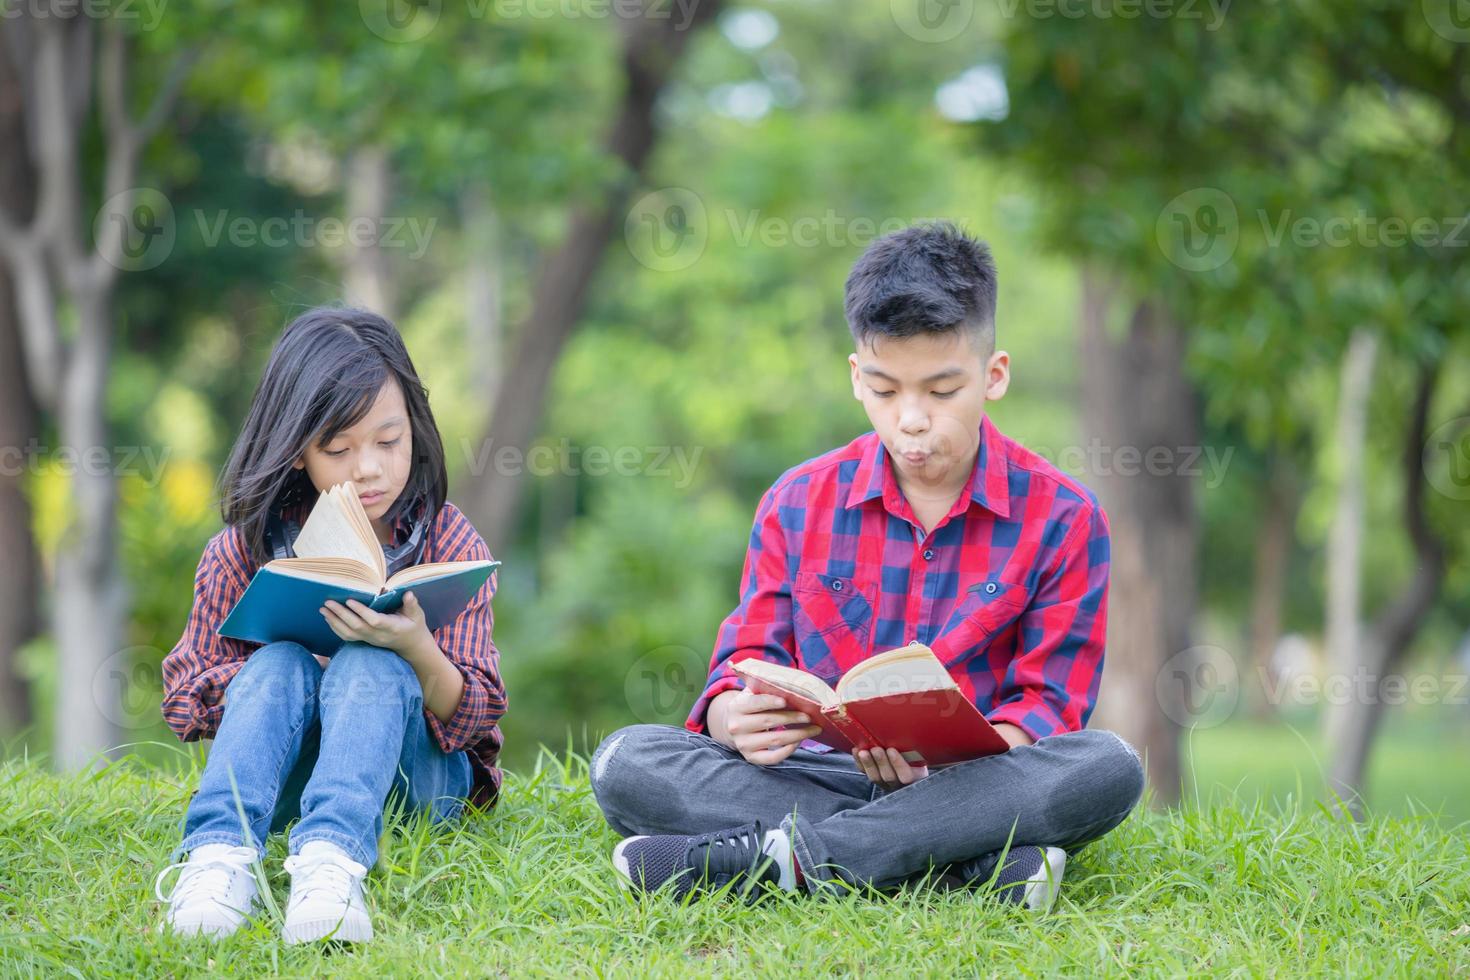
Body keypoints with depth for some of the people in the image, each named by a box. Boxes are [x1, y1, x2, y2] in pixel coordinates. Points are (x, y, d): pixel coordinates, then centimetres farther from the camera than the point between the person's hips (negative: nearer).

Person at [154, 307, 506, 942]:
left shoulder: (448, 544, -4)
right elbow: (183, 699, 1)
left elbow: (474, 718, -10)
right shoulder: (244, 549, 0)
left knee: (370, 668, -31)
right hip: (284, 774, 2)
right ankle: (221, 852, -48)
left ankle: (331, 857, -56)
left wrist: (416, 651, -32)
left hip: (418, 776, -1)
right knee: (279, 663, -28)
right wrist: (297, 669, -16)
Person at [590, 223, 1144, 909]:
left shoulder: (1060, 518, 1)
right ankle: (971, 864, -33)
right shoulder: (799, 505, 8)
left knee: (1108, 768, -34)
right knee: (624, 761, -23)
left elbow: (1047, 702, -4)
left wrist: (954, 761, -27)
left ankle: (781, 854, -32)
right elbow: (746, 665, 5)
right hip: (821, 776, 2)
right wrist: (736, 718, -22)